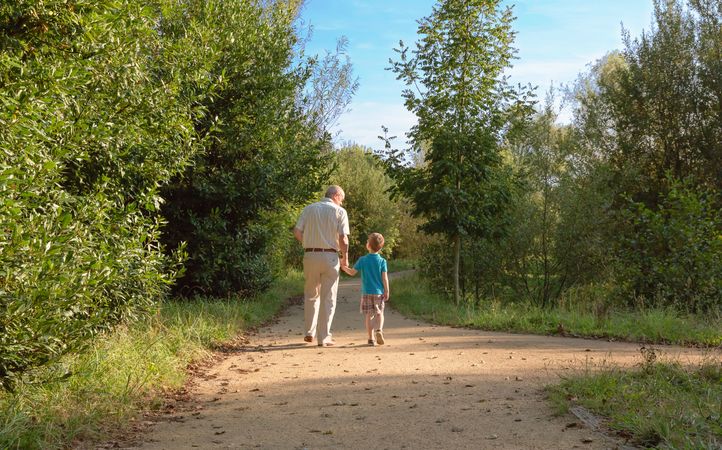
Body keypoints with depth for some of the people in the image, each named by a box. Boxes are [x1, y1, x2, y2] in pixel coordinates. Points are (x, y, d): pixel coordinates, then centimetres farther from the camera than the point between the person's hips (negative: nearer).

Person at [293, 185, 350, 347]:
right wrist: (345, 257, 3)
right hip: (330, 257, -3)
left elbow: (297, 232, 0)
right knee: (328, 298, 6)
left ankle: (309, 332, 19)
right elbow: (343, 238, -9)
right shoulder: (340, 212, -1)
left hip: (310, 255, 3)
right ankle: (323, 337, 7)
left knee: (311, 295, 18)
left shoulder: (309, 209, 8)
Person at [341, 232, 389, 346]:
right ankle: (379, 329, -15)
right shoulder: (382, 261, -4)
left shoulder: (362, 260, -4)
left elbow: (352, 272, 1)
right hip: (379, 292, 0)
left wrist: (344, 267, 18)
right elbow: (384, 278, -6)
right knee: (379, 313, 11)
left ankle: (371, 338, 5)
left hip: (366, 292, 0)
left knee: (368, 315, 6)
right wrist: (387, 291, 1)